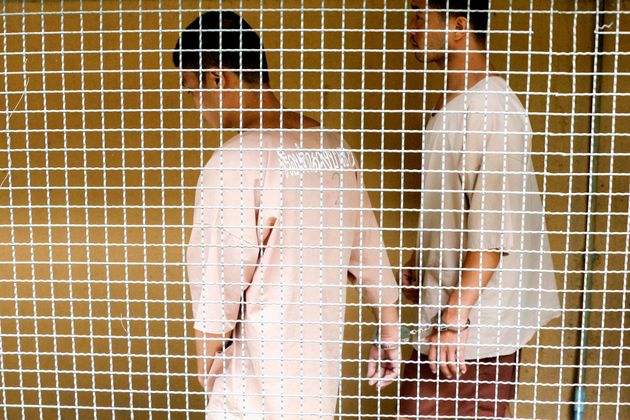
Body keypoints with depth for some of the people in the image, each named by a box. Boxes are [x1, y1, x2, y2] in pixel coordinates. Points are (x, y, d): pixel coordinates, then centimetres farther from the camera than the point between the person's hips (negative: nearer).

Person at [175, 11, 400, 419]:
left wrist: (207, 360, 0)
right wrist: (389, 332, 16)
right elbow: (369, 248, 5)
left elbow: (221, 276, -17)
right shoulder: (333, 145, -1)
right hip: (320, 355, 7)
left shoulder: (236, 162, -21)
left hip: (260, 365, -6)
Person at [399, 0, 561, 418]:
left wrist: (454, 319, -21)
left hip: (474, 327, -9)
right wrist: (421, 263, 20)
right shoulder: (454, 104, 11)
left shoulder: (490, 110, -19)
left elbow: (493, 231, -22)